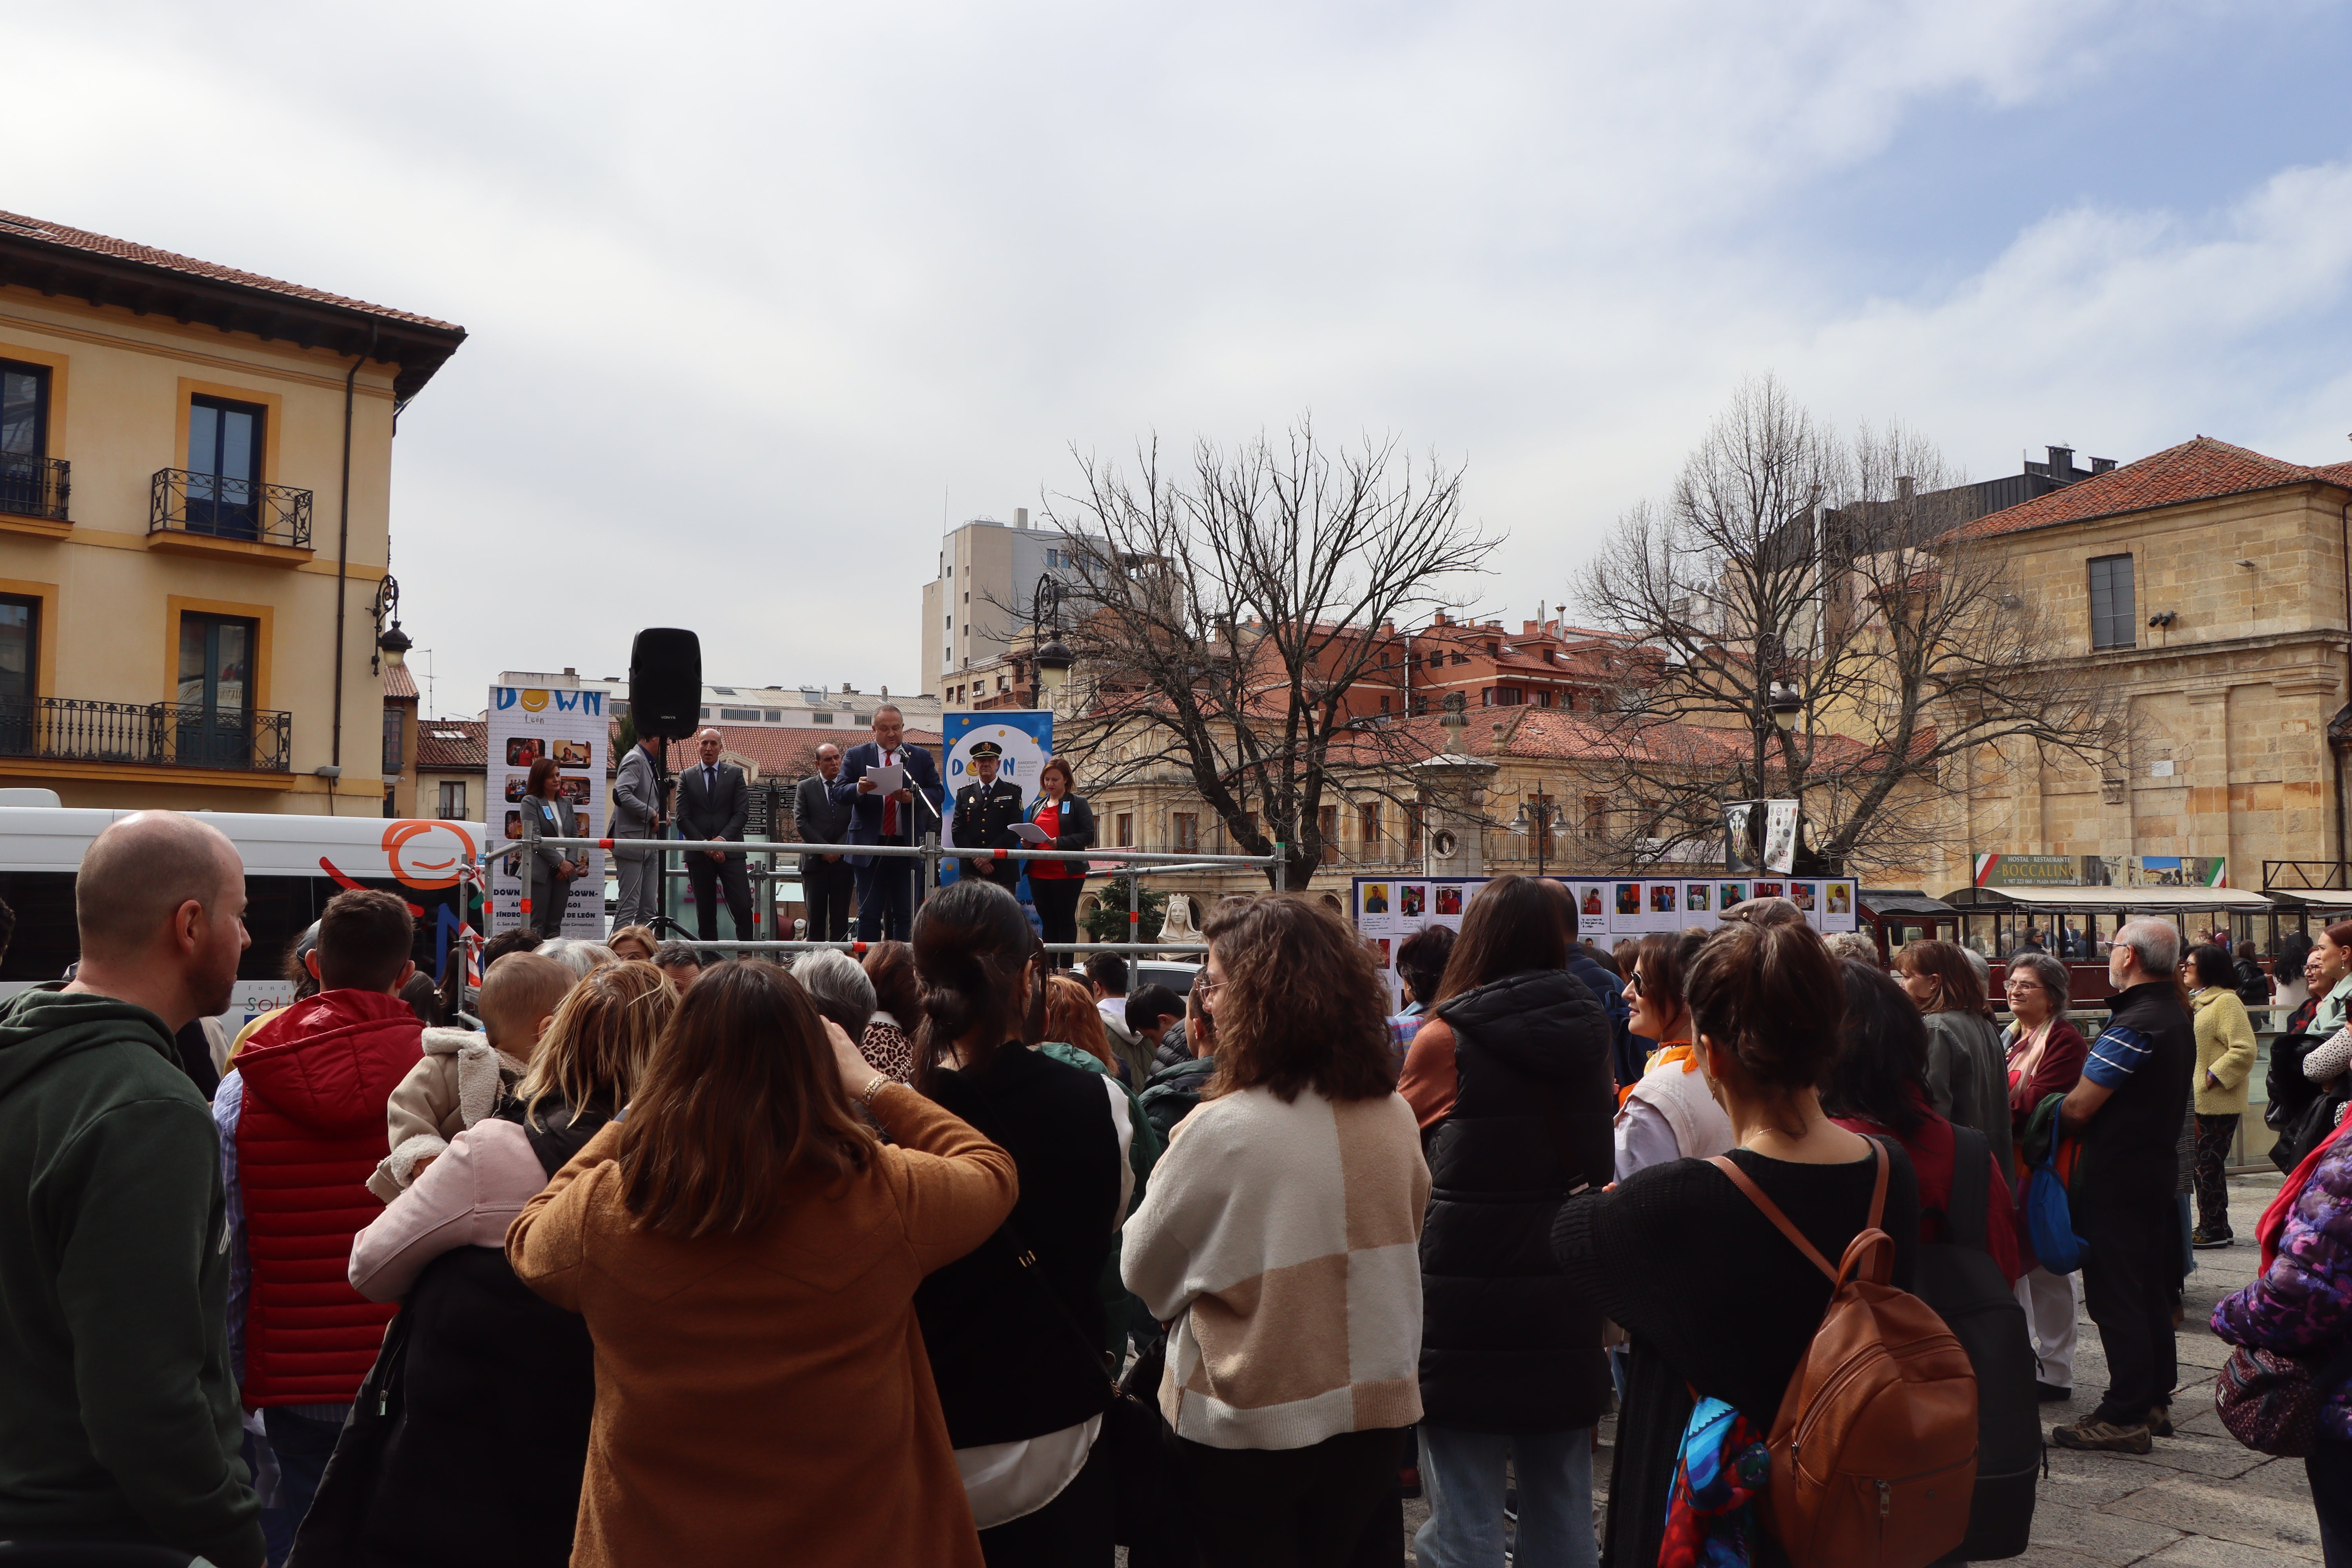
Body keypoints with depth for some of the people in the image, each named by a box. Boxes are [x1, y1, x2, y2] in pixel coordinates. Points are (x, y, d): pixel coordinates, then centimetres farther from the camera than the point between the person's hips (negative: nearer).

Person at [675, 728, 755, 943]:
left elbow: (742, 813, 1)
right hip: (698, 853, 1)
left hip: (730, 851, -1)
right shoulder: (686, 777, 11)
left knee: (743, 907, -11)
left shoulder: (735, 774, 10)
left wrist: (721, 839, -11)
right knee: (705, 912, 2)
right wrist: (704, 844, -9)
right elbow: (683, 818, 3)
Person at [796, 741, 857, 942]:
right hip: (815, 861, 0)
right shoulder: (805, 787, 8)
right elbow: (801, 823, 0)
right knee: (816, 915, 0)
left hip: (843, 860, 0)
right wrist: (823, 848, -10)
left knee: (840, 916, 1)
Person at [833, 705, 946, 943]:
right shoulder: (856, 756, 6)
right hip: (870, 846, -1)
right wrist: (859, 789, -24)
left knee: (905, 914, 4)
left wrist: (912, 797, -18)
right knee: (869, 914, 3)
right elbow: (839, 793, -2)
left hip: (907, 846, 1)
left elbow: (938, 793, 1)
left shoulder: (921, 757, 8)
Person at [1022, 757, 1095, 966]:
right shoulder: (1038, 806, 18)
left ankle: (1065, 968, 2)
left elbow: (1088, 836, -10)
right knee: (1048, 922, 10)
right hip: (1039, 874, 6)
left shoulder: (1078, 805, -1)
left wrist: (1060, 842, -22)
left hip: (1067, 873, -6)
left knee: (1066, 921, -1)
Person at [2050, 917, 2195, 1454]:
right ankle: (2155, 1400, 26)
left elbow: (2078, 1107, -21)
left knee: (2115, 1296, -3)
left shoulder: (2133, 1025, -22)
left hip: (2113, 1177, -10)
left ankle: (2125, 1417, 2)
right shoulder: (2176, 1017, 10)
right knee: (2150, 1289, 16)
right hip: (2156, 1167, 10)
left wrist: (2050, 1120, -1)